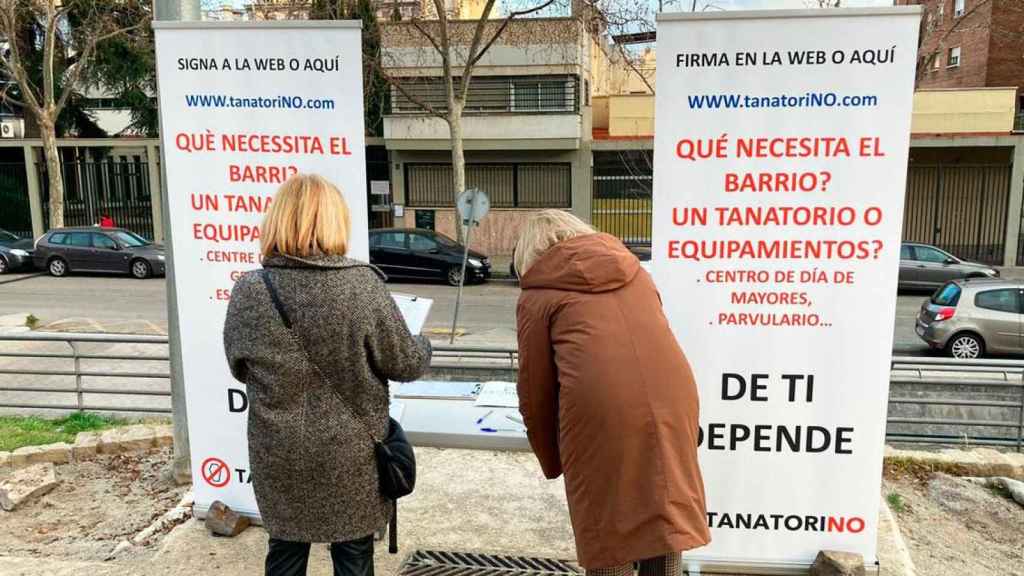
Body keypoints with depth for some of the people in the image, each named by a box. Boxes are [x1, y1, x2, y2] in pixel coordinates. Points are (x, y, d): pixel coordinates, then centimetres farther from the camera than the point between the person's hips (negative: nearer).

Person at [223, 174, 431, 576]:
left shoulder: (248, 291, -10)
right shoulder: (362, 285, -17)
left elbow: (240, 368, 5)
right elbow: (405, 364, -9)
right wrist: (422, 347, 13)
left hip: (280, 455, 2)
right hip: (350, 453, -2)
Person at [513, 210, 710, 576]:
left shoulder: (539, 294, 12)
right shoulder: (631, 269, 26)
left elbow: (535, 389, 12)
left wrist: (552, 463, 26)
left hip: (603, 411, -4)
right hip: (671, 401, 5)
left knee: (609, 528, 11)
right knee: (667, 516, 17)